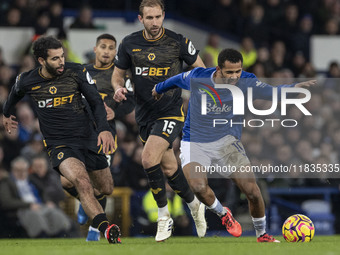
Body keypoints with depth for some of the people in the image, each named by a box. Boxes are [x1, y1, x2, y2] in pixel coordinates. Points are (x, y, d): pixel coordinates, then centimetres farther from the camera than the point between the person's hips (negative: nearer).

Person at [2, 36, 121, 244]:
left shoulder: (77, 72, -6)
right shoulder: (27, 81, -5)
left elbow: (96, 102, -1)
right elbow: (15, 94, 20)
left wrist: (104, 129, -18)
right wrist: (7, 114, 40)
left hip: (88, 139, 3)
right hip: (59, 145, -3)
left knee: (107, 190, 12)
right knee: (82, 182, -31)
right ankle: (105, 228, -40)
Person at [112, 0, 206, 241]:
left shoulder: (179, 42, -10)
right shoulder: (129, 44, -3)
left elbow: (200, 69, 3)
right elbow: (118, 73, 10)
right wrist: (118, 88, -12)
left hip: (171, 112, -4)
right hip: (145, 114, 4)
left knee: (149, 159, -22)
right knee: (169, 168, 11)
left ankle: (164, 217, -8)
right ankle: (195, 207, 35)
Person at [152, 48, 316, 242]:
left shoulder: (246, 82, -12)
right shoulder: (197, 77, -11)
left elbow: (272, 93, -26)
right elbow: (179, 79, 12)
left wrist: (294, 87, -46)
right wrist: (160, 88, 31)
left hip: (227, 141, 1)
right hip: (194, 143, -1)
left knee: (252, 190, -12)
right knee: (198, 186, -28)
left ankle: (262, 234, 15)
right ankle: (222, 213, 6)